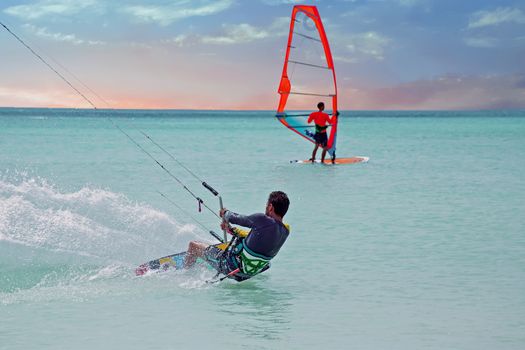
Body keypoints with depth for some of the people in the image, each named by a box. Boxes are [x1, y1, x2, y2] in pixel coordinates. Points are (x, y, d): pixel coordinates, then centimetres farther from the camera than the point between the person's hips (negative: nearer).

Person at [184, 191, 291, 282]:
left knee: (193, 246, 12)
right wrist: (233, 230, 21)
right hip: (249, 273, 7)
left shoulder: (263, 220, -29)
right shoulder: (285, 231, -8)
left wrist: (225, 213, 12)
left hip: (232, 267, -7)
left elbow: (233, 218, -12)